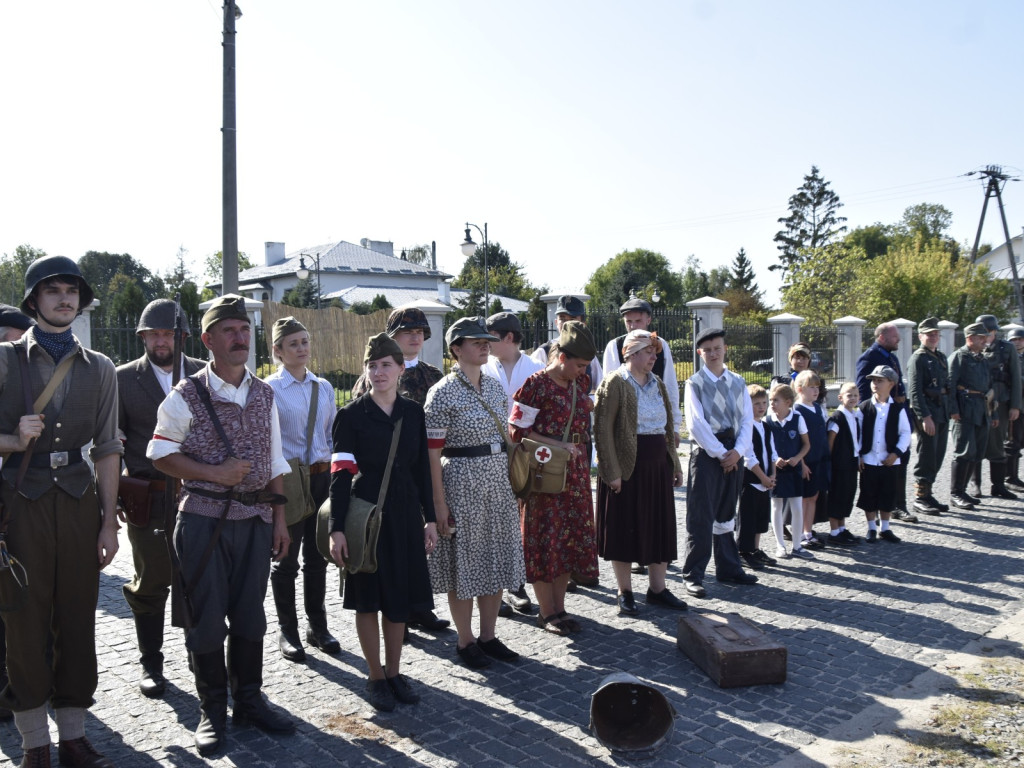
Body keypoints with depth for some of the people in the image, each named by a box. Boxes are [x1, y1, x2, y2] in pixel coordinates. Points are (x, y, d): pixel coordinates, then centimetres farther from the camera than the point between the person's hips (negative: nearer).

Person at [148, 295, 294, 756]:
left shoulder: (264, 395, 7)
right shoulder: (186, 396, -6)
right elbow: (160, 456, -4)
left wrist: (279, 518, 9)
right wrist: (215, 473, -15)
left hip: (256, 520, 4)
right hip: (204, 519, -3)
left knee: (250, 615, 12)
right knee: (207, 619, 5)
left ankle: (249, 701, 28)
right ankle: (212, 712, 22)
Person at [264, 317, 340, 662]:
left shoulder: (324, 387, 8)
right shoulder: (269, 389, -7)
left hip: (322, 477, 5)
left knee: (317, 557, 15)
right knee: (286, 560, 8)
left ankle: (317, 626, 29)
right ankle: (287, 631, 23)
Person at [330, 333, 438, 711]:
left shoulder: (413, 412, 5)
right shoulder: (351, 415, -7)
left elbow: (422, 468, 8)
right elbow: (341, 473, -11)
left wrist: (430, 518, 7)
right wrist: (337, 528, -16)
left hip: (405, 514, 4)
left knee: (400, 595, 12)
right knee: (368, 597, 7)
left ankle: (394, 672, 29)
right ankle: (376, 677, 23)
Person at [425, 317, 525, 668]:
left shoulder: (495, 387, 9)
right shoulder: (443, 393, -11)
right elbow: (432, 452, -13)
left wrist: (512, 481, 12)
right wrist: (439, 503, -16)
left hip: (498, 481, 7)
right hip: (461, 483, -7)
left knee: (496, 559, 12)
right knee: (464, 562, 4)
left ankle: (488, 636, 27)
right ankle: (465, 641, 19)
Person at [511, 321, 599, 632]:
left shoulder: (581, 382, 8)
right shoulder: (536, 384, -13)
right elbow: (517, 429, -14)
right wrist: (557, 445, -19)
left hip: (576, 472, 7)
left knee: (572, 538, 9)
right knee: (545, 539, 1)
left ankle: (558, 608, 22)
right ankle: (547, 612, 14)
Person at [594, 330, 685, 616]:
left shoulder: (658, 385, 13)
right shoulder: (614, 383, -9)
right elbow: (602, 430, -14)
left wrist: (675, 464, 14)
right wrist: (612, 471, -18)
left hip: (658, 466, 7)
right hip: (627, 468, -6)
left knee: (660, 526, 10)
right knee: (624, 527, 3)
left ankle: (657, 588, 23)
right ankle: (625, 592, 15)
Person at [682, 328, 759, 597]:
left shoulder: (738, 383, 10)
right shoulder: (694, 383, -4)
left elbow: (747, 420, 5)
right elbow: (696, 423, -11)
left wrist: (737, 451, -9)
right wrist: (720, 453, -13)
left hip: (733, 454, 5)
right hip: (706, 453, -5)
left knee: (726, 515, 15)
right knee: (701, 517, -3)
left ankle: (728, 568, 25)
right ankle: (693, 574, 4)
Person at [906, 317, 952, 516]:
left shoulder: (941, 357, 17)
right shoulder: (917, 359, -9)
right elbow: (915, 391, -16)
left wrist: (948, 411, 15)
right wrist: (925, 417, -21)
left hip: (942, 413, 8)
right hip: (927, 412, -8)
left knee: (937, 456, 12)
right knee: (926, 457, -5)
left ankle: (927, 494, 21)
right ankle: (920, 499, 3)